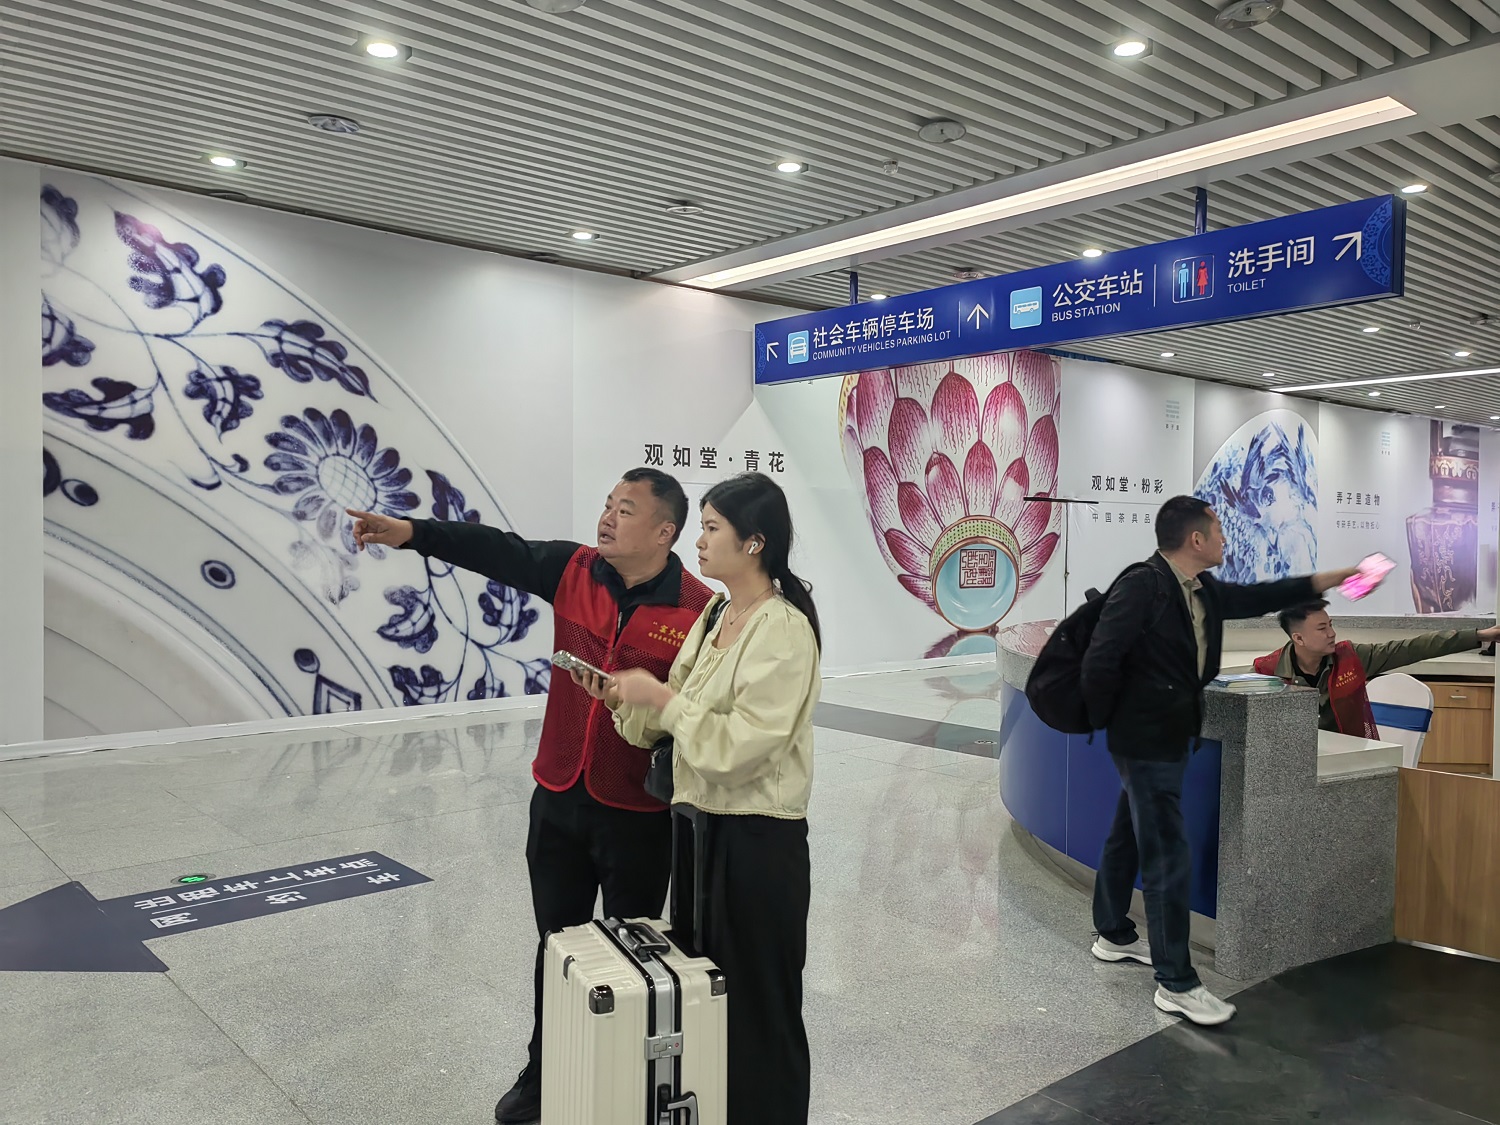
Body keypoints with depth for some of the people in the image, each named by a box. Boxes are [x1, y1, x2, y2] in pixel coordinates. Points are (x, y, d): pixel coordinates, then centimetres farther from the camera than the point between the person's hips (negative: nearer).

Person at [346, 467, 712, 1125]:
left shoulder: (699, 610, -15)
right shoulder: (573, 571, -3)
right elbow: (497, 552, -13)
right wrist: (410, 532, -23)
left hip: (640, 814, -4)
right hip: (559, 799, 4)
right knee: (556, 941, 20)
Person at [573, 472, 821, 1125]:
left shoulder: (785, 630, -18)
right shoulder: (713, 619, 8)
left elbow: (739, 746, -25)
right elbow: (664, 722, 11)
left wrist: (661, 696, -20)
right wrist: (621, 695, -6)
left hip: (758, 841, -8)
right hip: (700, 826, 9)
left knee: (757, 1007, 10)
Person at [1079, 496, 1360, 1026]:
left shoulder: (1203, 591, 6)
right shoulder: (1141, 586, -22)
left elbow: (1258, 598, 20)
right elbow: (1100, 660, -25)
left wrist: (1333, 578, 21)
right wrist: (1104, 721, -11)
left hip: (1171, 739, 9)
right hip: (1146, 744, -9)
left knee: (1128, 838, 22)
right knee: (1168, 859, -5)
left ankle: (1114, 936, 39)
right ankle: (1176, 984, 5)